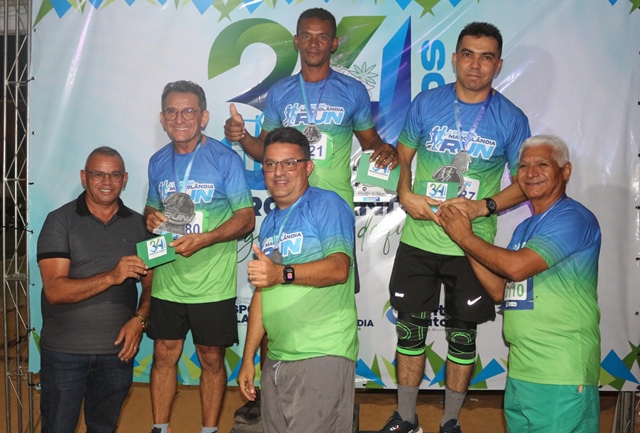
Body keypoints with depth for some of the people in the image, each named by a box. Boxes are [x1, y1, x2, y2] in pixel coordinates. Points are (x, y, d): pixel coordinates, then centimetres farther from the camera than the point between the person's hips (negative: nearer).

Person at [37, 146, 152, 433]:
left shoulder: (138, 224, 4)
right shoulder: (60, 221, -7)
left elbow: (150, 283, 7)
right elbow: (55, 290, -16)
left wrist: (139, 319, -12)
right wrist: (111, 276, -29)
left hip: (118, 350, 3)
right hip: (64, 351, -3)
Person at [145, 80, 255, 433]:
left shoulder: (225, 159, -8)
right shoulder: (158, 162, 8)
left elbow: (246, 218, -9)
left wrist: (204, 239, -23)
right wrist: (151, 219, -5)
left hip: (212, 284, -4)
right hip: (167, 280, 4)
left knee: (211, 358, 7)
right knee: (164, 355, 11)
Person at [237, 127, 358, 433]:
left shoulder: (327, 204, -6)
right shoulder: (269, 223, 17)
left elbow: (339, 267, -21)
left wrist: (283, 273, -36)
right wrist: (248, 358, 16)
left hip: (322, 354, -8)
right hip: (276, 358, 8)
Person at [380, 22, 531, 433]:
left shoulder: (511, 119, -5)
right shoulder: (426, 103, -1)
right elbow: (402, 156, 9)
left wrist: (483, 207, -15)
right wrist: (405, 195, -10)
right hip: (418, 240, 2)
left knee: (462, 336, 10)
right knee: (410, 329, 9)